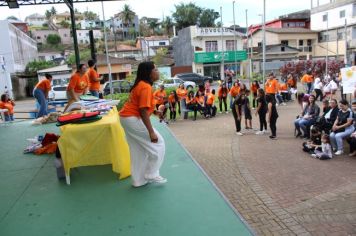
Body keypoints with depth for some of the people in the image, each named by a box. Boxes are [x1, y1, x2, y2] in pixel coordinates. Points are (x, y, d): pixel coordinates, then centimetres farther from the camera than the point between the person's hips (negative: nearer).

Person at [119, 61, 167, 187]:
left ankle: (139, 180, 27)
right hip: (133, 119, -10)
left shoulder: (141, 84, 12)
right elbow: (143, 111, -25)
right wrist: (151, 132, -26)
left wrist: (154, 111, 12)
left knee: (138, 150, 17)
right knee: (157, 143, -1)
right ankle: (152, 175, 8)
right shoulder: (146, 87, -19)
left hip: (127, 117, 10)